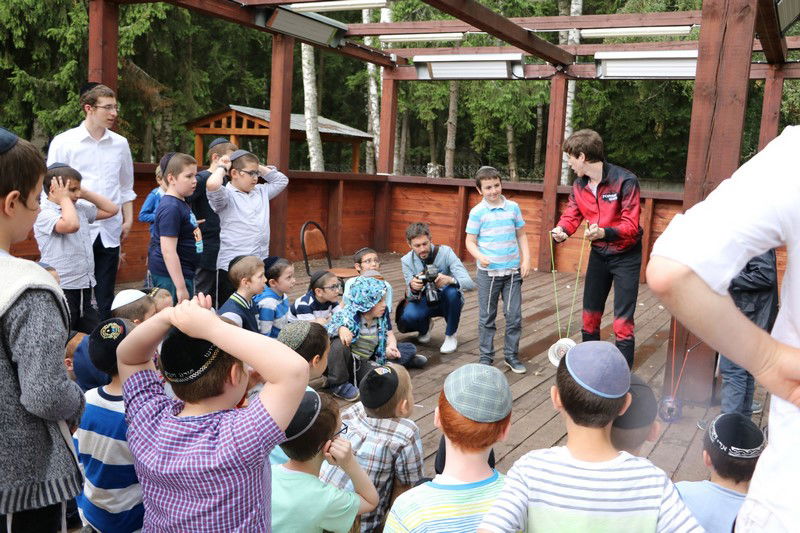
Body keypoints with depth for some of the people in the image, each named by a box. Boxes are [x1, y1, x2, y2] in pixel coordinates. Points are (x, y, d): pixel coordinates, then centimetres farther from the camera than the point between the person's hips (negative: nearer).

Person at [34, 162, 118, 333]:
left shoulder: (80, 208, 12)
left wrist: (85, 193, 9)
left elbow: (112, 209, 20)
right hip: (61, 289, -8)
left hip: (85, 287, 8)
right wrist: (64, 198, -13)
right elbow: (71, 225, -31)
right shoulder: (44, 214, -13)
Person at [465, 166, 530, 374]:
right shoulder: (477, 212, -5)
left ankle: (512, 355, 18)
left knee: (514, 316, 4)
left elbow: (521, 235, 11)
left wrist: (526, 259, 1)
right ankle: (486, 357, 18)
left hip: (513, 271, 2)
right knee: (487, 317, 7)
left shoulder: (513, 207, 3)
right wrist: (480, 256, -22)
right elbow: (470, 241, -3)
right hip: (488, 272, -2)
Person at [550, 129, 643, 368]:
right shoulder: (579, 186, -1)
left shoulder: (624, 180, -22)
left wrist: (605, 232, -43)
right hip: (598, 254, 6)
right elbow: (571, 216, -4)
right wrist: (561, 230, -27)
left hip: (626, 256, -6)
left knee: (622, 321, -7)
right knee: (590, 314, 14)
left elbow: (631, 225, -25)